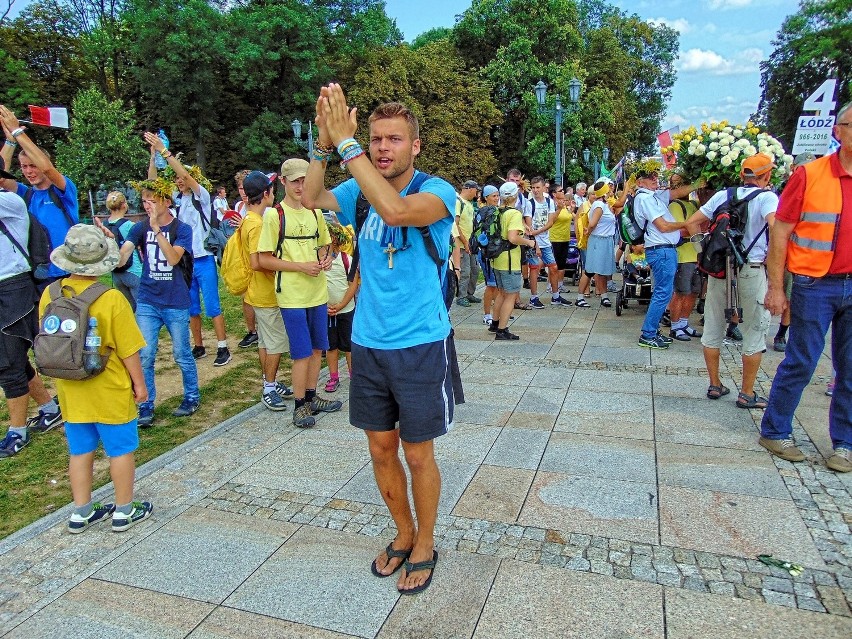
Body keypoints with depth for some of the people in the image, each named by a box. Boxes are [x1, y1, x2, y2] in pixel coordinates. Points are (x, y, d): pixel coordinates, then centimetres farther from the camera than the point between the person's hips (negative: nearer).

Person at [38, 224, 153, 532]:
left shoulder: (49, 295, -5)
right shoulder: (111, 299, -21)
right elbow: (128, 350, -17)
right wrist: (139, 382, -3)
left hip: (70, 391, 5)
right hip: (109, 392, -5)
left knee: (80, 451, 18)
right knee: (120, 450, 10)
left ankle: (81, 512, 30)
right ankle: (124, 511, 22)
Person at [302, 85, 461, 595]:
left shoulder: (437, 191, -11)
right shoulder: (361, 191, 6)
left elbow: (395, 210, -32)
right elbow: (310, 198, -10)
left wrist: (345, 142, -29)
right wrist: (324, 143, -20)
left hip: (421, 347, -5)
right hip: (368, 344, 5)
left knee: (418, 454, 9)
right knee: (381, 448, 15)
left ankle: (425, 545, 32)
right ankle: (404, 535, 38)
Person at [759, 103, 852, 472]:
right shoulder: (809, 175, -5)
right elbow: (780, 233, -4)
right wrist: (776, 287, -7)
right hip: (814, 285, -4)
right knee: (800, 363, 2)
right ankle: (774, 431, 18)